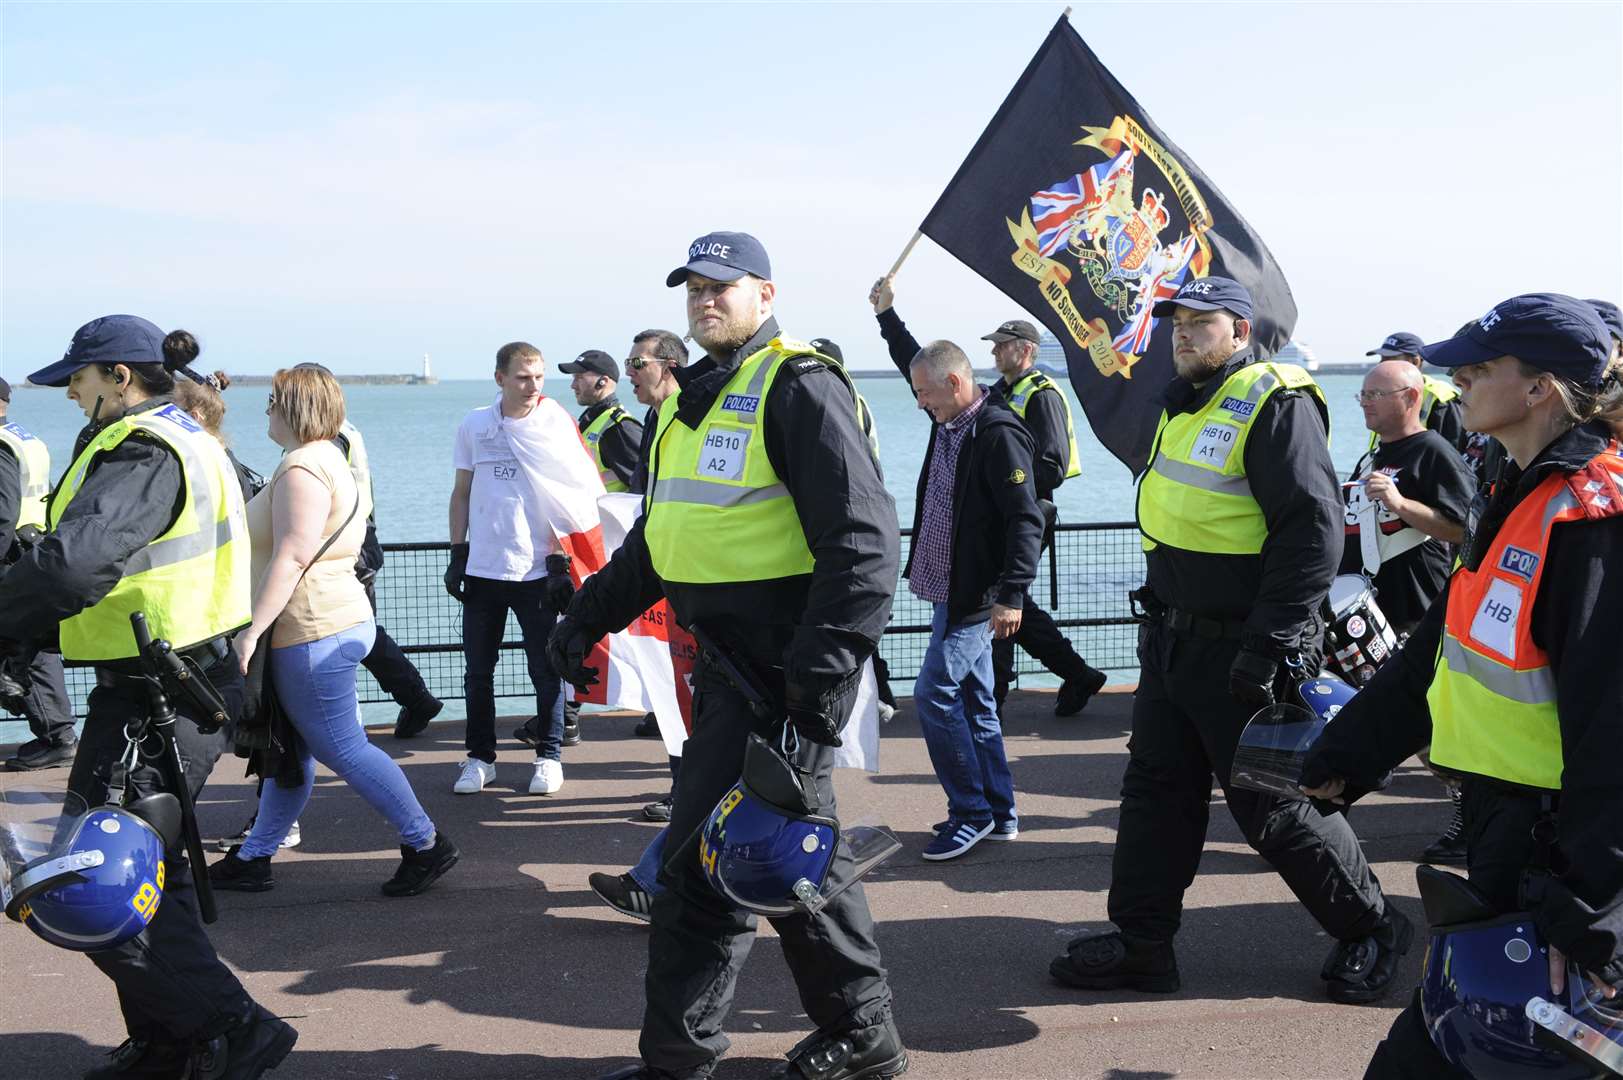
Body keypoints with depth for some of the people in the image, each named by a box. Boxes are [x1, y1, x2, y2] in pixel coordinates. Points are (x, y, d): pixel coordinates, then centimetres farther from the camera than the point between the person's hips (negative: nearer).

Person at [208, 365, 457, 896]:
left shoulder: (302, 467, -15)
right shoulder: (329, 458, 19)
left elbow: (292, 556, -24)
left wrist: (250, 632, -25)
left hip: (313, 631, -11)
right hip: (326, 626, 11)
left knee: (341, 749, -5)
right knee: (290, 752, 13)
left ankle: (425, 845, 0)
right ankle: (252, 859, 21)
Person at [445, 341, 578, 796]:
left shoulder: (556, 422, -3)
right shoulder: (474, 425, 7)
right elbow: (461, 493, 13)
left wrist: (558, 562, -9)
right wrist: (457, 555, 7)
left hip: (536, 570, -3)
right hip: (482, 570, 3)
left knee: (545, 670, 4)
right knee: (478, 671, 8)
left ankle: (549, 757, 17)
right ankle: (480, 758, 21)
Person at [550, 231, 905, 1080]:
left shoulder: (797, 388, -11)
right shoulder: (691, 399, 17)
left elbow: (861, 538, -19)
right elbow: (656, 537, 26)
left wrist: (825, 669, -25)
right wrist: (589, 617, 20)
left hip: (778, 670, -9)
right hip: (728, 663, 9)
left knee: (701, 866, -5)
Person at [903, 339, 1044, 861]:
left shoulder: (999, 434, -19)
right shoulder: (947, 426, 8)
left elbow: (1026, 520, -24)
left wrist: (1011, 595, -27)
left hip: (976, 594, -10)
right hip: (951, 589, 10)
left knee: (935, 694, -11)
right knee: (973, 700, 14)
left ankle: (971, 812, 1)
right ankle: (999, 813, 23)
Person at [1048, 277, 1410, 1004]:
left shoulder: (1275, 404, -15)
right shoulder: (1184, 405, 15)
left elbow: (1313, 531, -22)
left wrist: (1268, 647, -24)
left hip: (1237, 649, -9)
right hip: (1171, 638, 9)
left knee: (1275, 805, 1)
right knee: (1156, 791, 12)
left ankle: (1370, 929, 20)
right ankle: (1141, 942, 22)